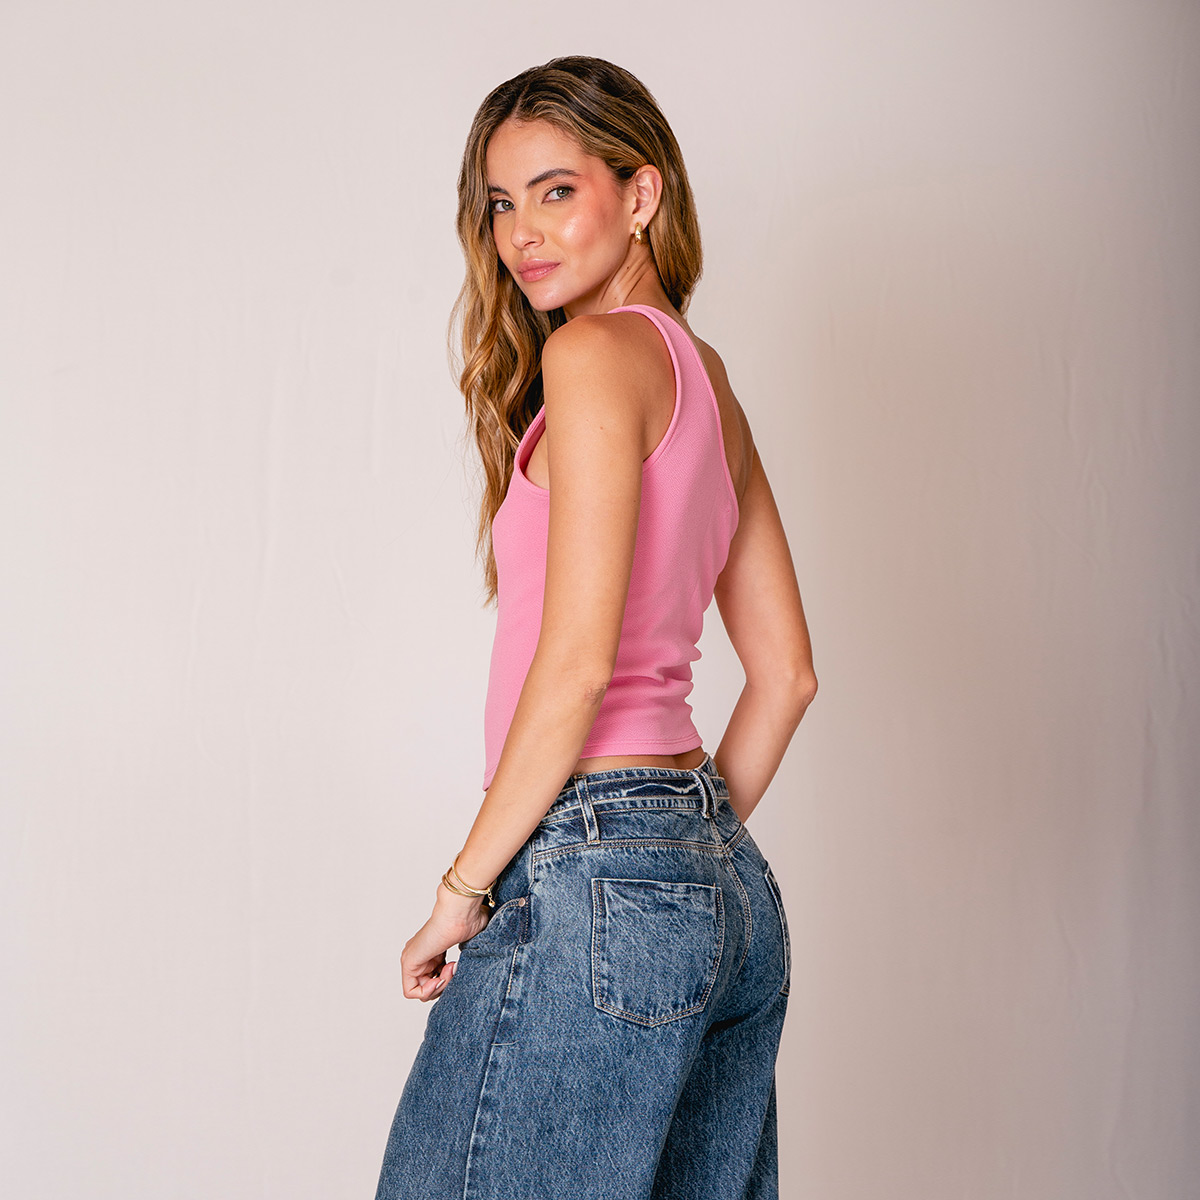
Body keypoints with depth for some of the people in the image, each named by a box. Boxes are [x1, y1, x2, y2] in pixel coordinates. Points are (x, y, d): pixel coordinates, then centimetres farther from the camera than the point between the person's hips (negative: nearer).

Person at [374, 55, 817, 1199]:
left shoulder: (598, 350, -9)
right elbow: (785, 671, 18)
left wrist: (461, 888, -9)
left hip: (593, 882, -9)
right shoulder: (705, 376, 16)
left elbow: (578, 661, -16)